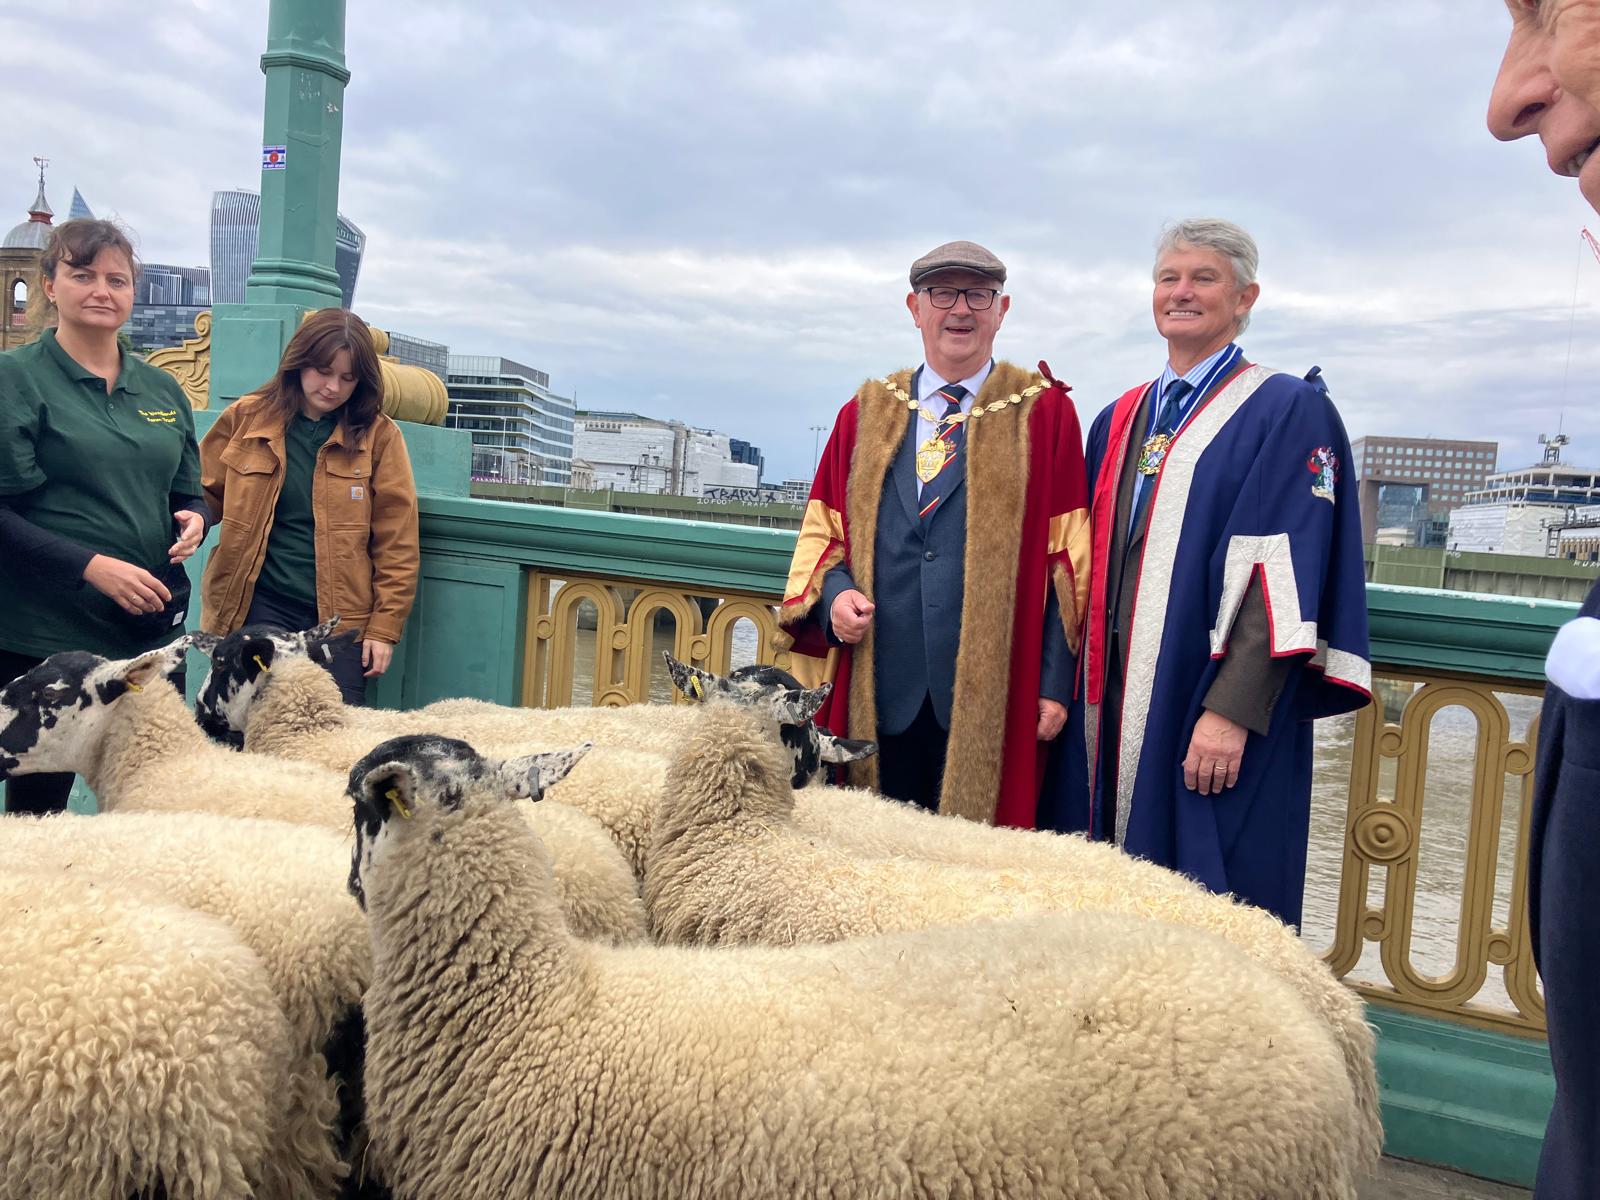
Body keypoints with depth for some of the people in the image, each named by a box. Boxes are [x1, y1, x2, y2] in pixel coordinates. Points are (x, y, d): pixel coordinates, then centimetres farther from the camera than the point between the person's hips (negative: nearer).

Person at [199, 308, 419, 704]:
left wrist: (385, 627, -4)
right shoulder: (247, 419, 3)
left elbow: (396, 544, -1)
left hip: (341, 616, -1)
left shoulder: (378, 436, -1)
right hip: (261, 607, 1)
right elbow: (204, 494, 13)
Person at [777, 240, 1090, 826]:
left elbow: (1067, 556, 1)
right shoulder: (866, 412, 13)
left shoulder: (1043, 412, 5)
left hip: (992, 695, -2)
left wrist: (1055, 682, -4)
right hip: (877, 693, 2)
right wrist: (834, 593, -6)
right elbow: (821, 531, 15)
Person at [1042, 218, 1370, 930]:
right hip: (1109, 707, 6)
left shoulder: (1289, 412, -3)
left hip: (1212, 710, -6)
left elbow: (1285, 574, -12)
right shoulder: (1119, 422, 15)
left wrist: (1232, 710, -21)